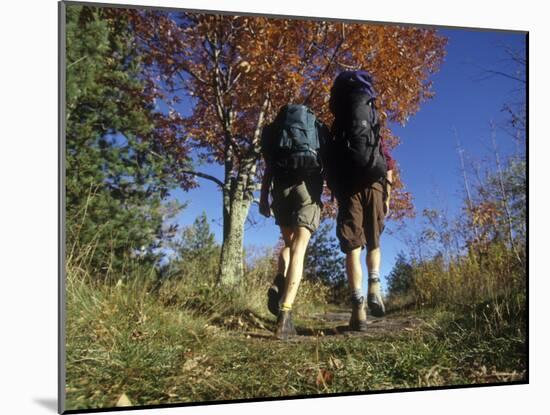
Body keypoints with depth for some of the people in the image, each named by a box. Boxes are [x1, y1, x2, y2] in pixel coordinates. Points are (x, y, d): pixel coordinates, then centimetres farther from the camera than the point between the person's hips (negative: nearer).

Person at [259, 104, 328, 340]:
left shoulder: (275, 128, 23)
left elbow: (269, 167, 11)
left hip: (282, 187, 2)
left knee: (289, 243, 19)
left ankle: (279, 283, -11)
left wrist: (263, 197, 6)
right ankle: (285, 312, -26)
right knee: (298, 248, -10)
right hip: (309, 187, -1)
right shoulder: (319, 129, 24)